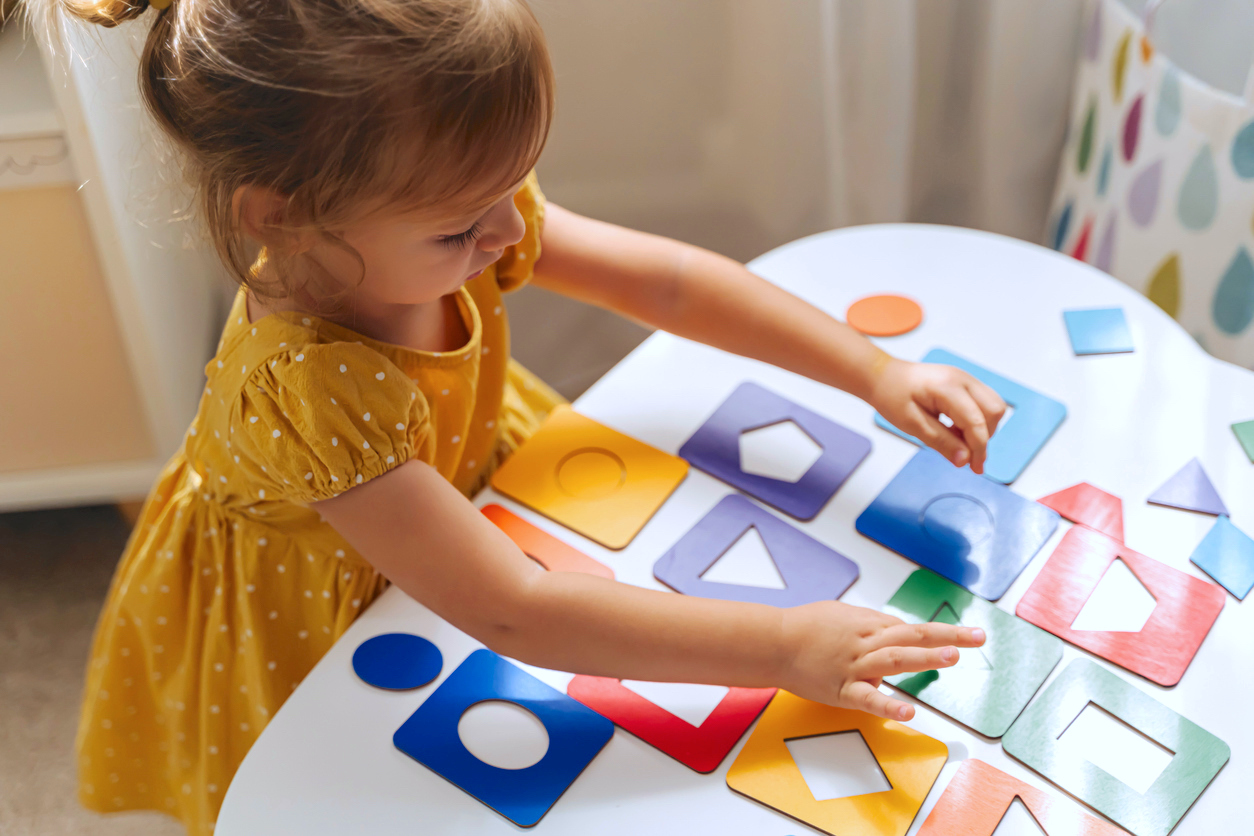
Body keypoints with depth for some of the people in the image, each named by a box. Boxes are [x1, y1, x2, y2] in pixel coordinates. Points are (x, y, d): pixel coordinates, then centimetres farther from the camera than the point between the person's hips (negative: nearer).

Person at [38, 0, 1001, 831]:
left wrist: (875, 370, -20)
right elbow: (514, 615, -43)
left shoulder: (454, 220, -25)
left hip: (442, 490, 6)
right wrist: (784, 647, -43)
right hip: (307, 623, -6)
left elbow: (666, 279, -15)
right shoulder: (308, 386, -44)